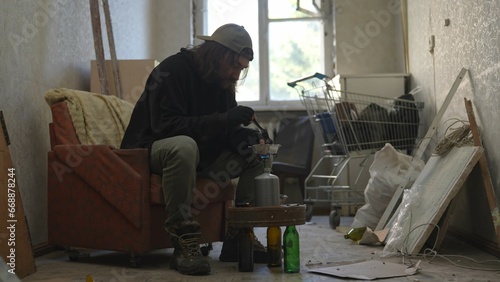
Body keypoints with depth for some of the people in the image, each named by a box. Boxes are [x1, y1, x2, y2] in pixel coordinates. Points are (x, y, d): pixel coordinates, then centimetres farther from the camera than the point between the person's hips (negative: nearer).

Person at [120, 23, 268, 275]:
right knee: (184, 146, -40)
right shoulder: (172, 70, -18)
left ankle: (238, 237, -4)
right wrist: (223, 119, -34)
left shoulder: (223, 83, 5)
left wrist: (245, 137, -18)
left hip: (200, 154, 8)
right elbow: (165, 125, -28)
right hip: (150, 149, -8)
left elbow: (225, 131, 7)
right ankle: (184, 243, -35)